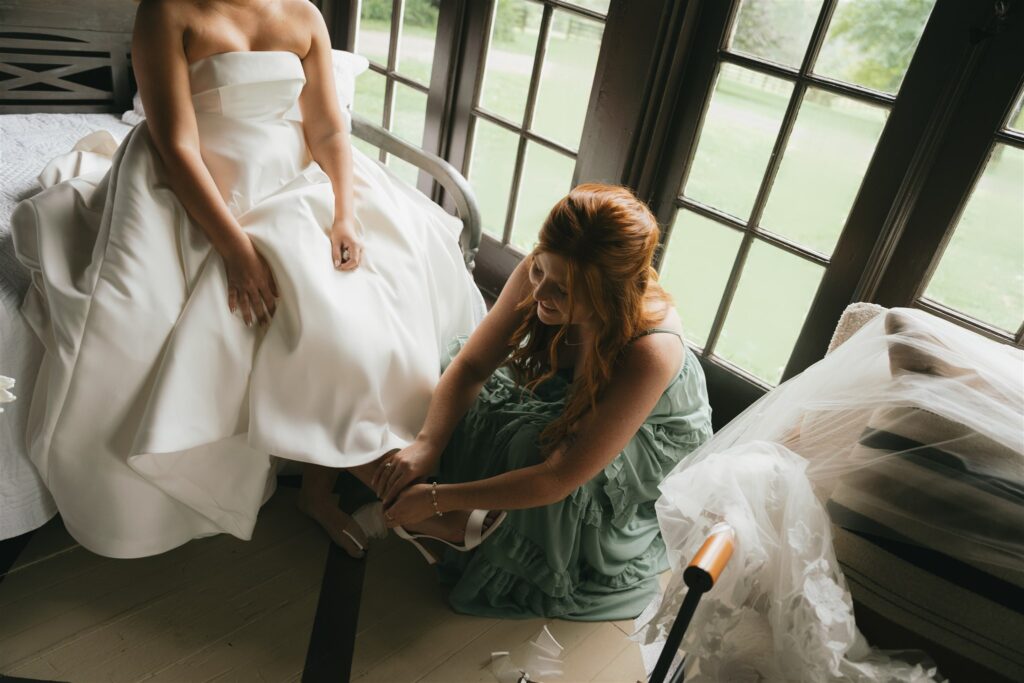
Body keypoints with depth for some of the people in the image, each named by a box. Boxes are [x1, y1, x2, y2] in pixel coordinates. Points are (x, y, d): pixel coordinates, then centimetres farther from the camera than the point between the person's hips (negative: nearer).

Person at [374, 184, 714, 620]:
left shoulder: (649, 353, -42)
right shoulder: (537, 276, -28)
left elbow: (560, 479, -38)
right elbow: (471, 364, -17)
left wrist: (439, 499, -36)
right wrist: (426, 443, -33)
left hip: (650, 444, -5)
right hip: (572, 400, 5)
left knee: (533, 447, -30)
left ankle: (459, 529, -7)